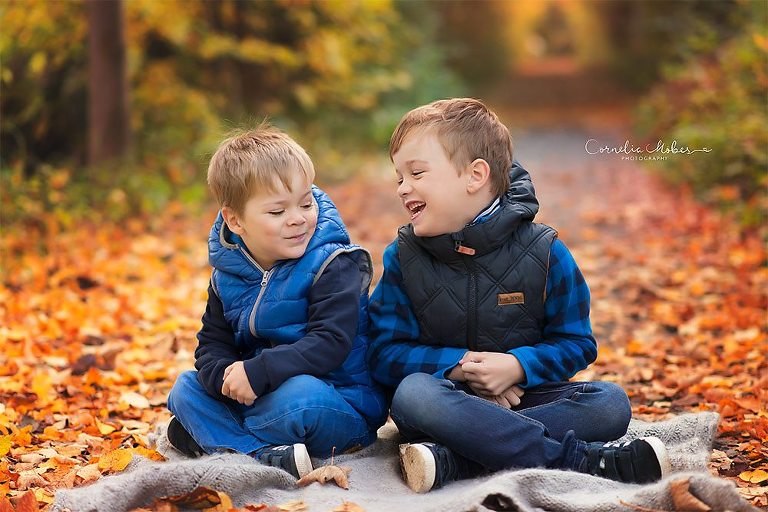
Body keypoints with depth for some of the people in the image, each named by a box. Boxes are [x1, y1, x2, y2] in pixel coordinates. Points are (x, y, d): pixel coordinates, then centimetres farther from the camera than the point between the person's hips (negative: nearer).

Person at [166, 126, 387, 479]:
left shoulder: (334, 265, -14)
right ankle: (262, 455, -24)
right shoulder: (227, 276, 4)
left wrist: (258, 372, -32)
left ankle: (209, 437, -14)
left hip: (340, 403, -6)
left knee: (300, 394, -37)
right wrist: (226, 377, -19)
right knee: (186, 387, -3)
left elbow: (330, 344, -24)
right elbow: (212, 345, 6)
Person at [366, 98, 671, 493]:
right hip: (449, 397, 0)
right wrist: (459, 365, -17)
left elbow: (575, 344, 0)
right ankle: (589, 461, -33)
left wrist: (518, 366, -19)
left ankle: (454, 460, -37)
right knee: (413, 393, -35)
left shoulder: (544, 252, -4)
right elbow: (385, 353, -3)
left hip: (524, 396, 1)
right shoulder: (403, 257, 0)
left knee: (612, 403, -25)